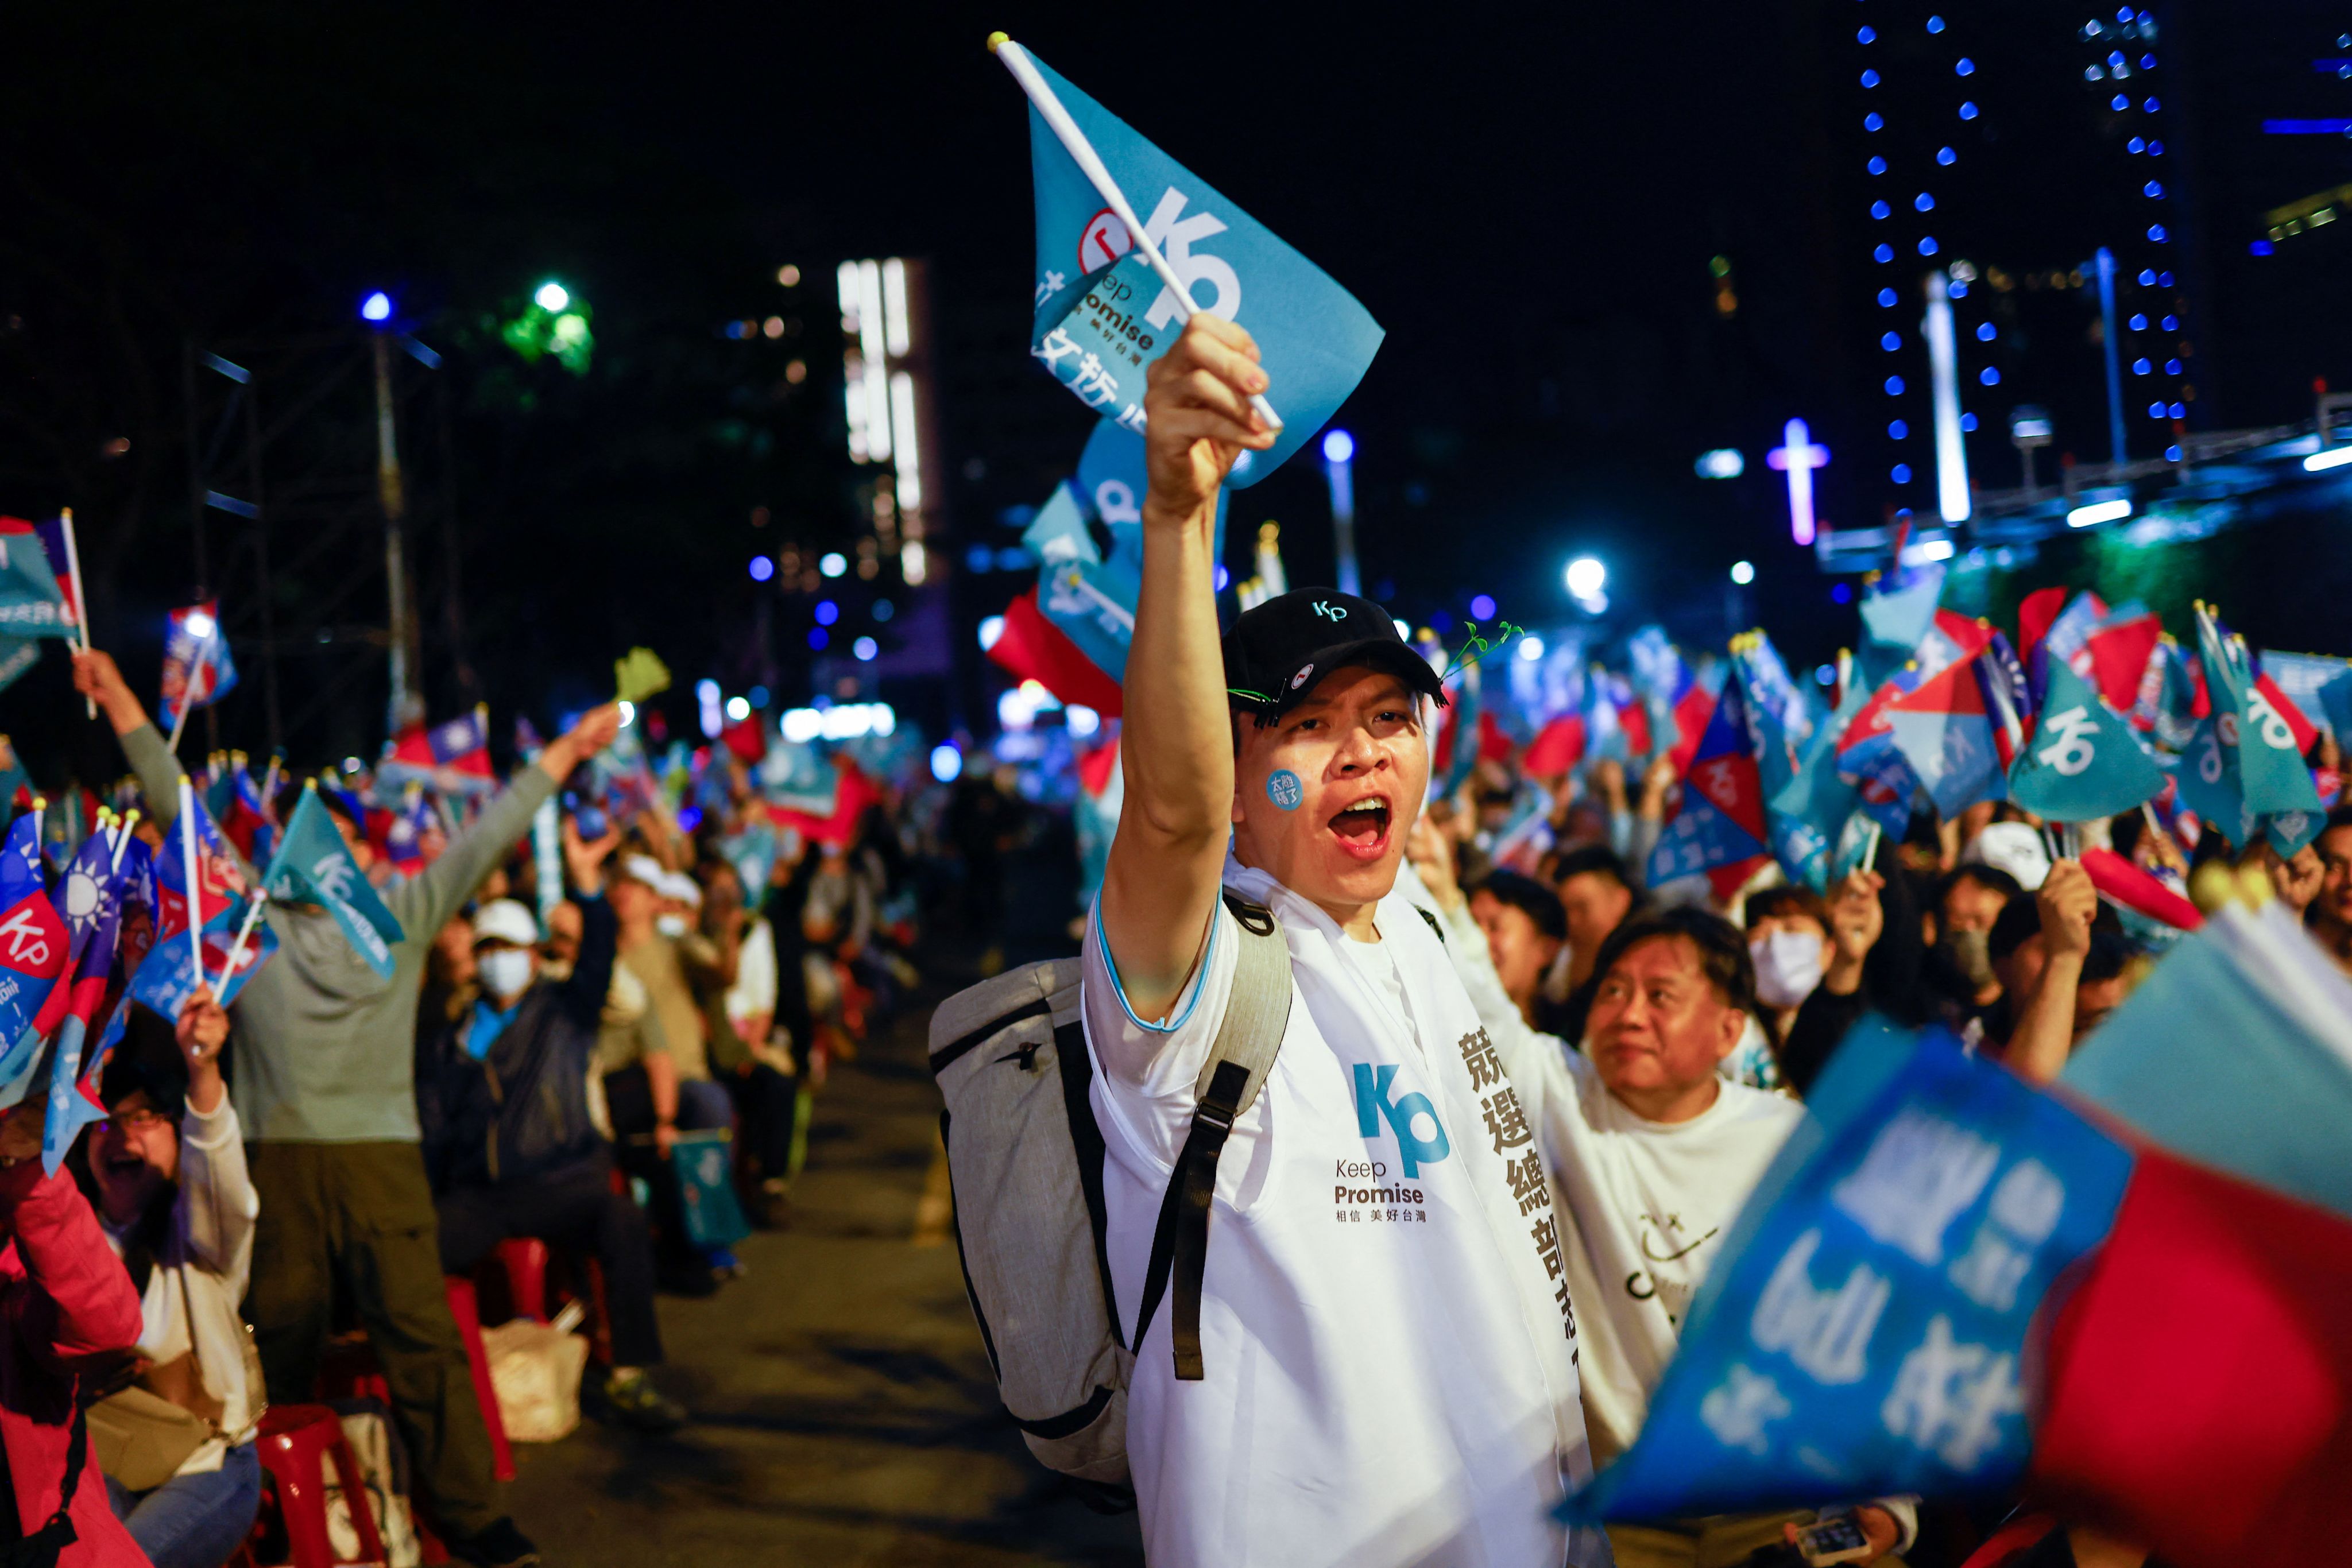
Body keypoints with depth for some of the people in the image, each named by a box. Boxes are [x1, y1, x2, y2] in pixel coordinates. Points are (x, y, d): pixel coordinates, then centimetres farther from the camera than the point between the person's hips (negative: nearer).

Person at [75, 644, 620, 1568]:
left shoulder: (401, 919, 11)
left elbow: (487, 836, 11)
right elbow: (177, 808, 11)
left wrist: (567, 752, 10)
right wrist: (119, 702, 10)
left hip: (380, 1153, -1)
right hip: (275, 1154, 1)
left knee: (420, 1334, -6)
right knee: (281, 1339, 8)